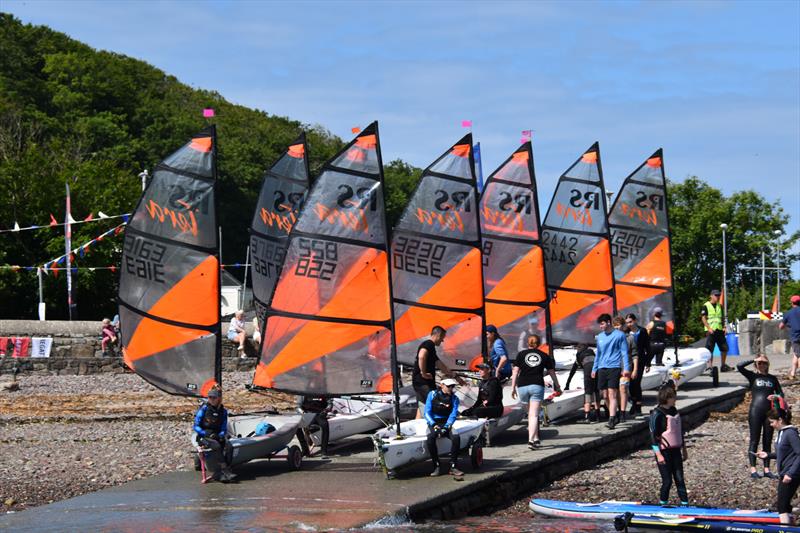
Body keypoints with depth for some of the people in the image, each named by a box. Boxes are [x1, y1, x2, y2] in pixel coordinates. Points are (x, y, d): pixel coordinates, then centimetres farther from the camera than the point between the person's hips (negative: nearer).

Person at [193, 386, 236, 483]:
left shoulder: (223, 411, 8)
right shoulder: (204, 408, -2)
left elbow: (224, 429, 11)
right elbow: (196, 426, -3)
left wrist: (221, 435, -12)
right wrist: (207, 434, -17)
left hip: (217, 436, 3)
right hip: (203, 437, -3)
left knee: (228, 446, -28)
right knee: (216, 446, -35)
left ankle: (219, 474, -32)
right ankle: (225, 471, -36)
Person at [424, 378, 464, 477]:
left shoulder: (454, 398, 5)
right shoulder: (432, 395, 2)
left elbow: (453, 415, -4)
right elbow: (427, 412, -1)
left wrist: (446, 427, -20)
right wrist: (433, 425, -17)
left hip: (446, 423, 1)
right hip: (433, 423, -1)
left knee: (456, 437, -30)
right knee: (430, 438, -34)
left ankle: (453, 467, -24)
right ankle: (436, 467, -29)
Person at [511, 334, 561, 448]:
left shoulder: (521, 354, 8)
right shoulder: (544, 356, 10)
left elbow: (515, 371, 3)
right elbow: (552, 373, 16)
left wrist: (513, 387, 7)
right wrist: (557, 387, 28)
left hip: (522, 386, 1)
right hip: (537, 386, -1)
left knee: (530, 413, 15)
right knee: (534, 414, -6)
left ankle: (535, 439, 17)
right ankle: (531, 440, -18)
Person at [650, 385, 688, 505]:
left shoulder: (674, 411, 11)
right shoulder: (657, 414, -12)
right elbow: (653, 435, -14)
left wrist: (684, 449, 23)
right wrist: (658, 455, -18)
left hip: (675, 450, 6)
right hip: (664, 451, -6)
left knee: (679, 479, 3)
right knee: (667, 481, -4)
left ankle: (685, 504, 4)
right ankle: (663, 504, 10)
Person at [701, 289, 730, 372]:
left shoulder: (720, 306, 16)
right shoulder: (706, 306, -2)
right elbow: (703, 318, -7)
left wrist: (724, 327, 6)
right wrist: (709, 328, -16)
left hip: (719, 330, 6)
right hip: (711, 330, -6)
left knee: (724, 348, 5)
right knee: (710, 349, -6)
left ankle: (723, 365, 16)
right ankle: (710, 365, -1)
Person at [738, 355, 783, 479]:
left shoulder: (772, 378, 12)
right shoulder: (753, 376, 2)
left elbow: (781, 393, 14)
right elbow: (739, 366, -12)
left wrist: (775, 396, -8)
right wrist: (754, 360, -10)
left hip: (769, 412, 4)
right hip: (755, 412, -3)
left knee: (767, 441, 6)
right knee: (754, 441, -1)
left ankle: (766, 469, 11)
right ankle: (753, 470, 0)